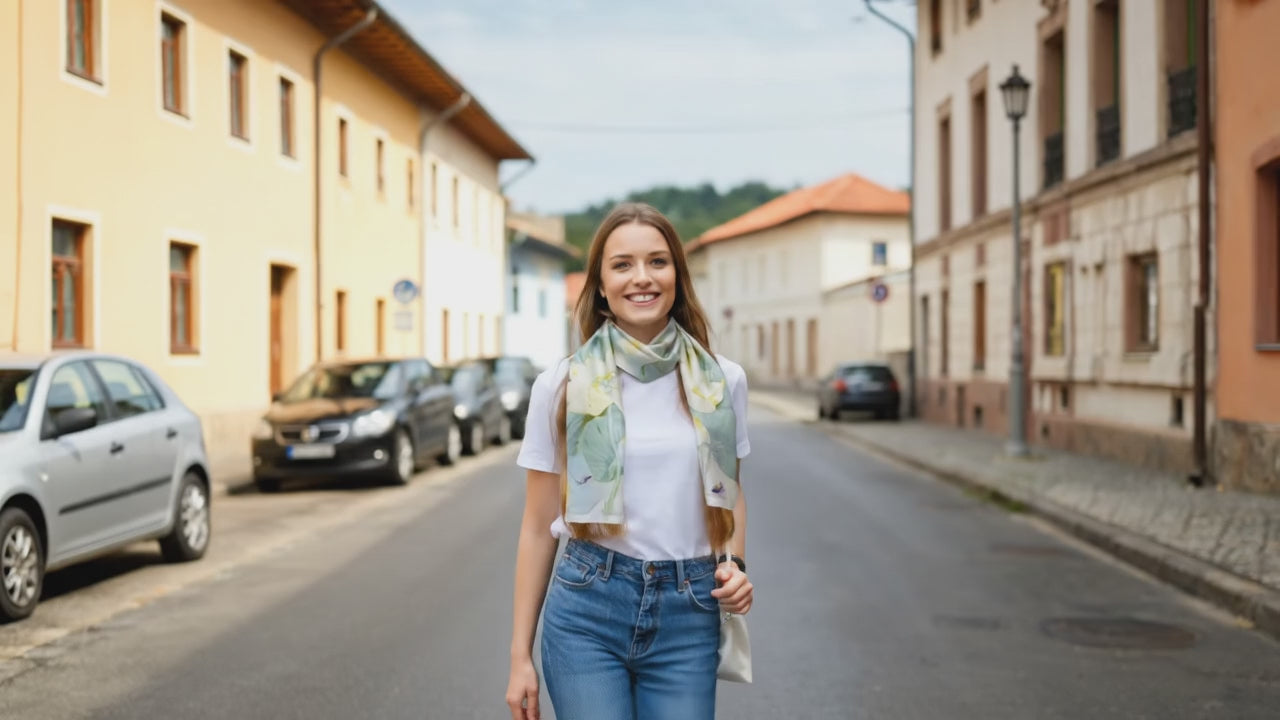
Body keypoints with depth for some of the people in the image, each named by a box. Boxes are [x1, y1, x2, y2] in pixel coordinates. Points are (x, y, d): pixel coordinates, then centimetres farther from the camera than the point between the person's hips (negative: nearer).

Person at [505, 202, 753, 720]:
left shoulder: (722, 382, 3)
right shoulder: (561, 388, -2)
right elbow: (538, 526, 3)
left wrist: (734, 564, -3)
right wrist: (520, 656, 3)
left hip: (690, 614, 2)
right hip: (587, 607, -1)